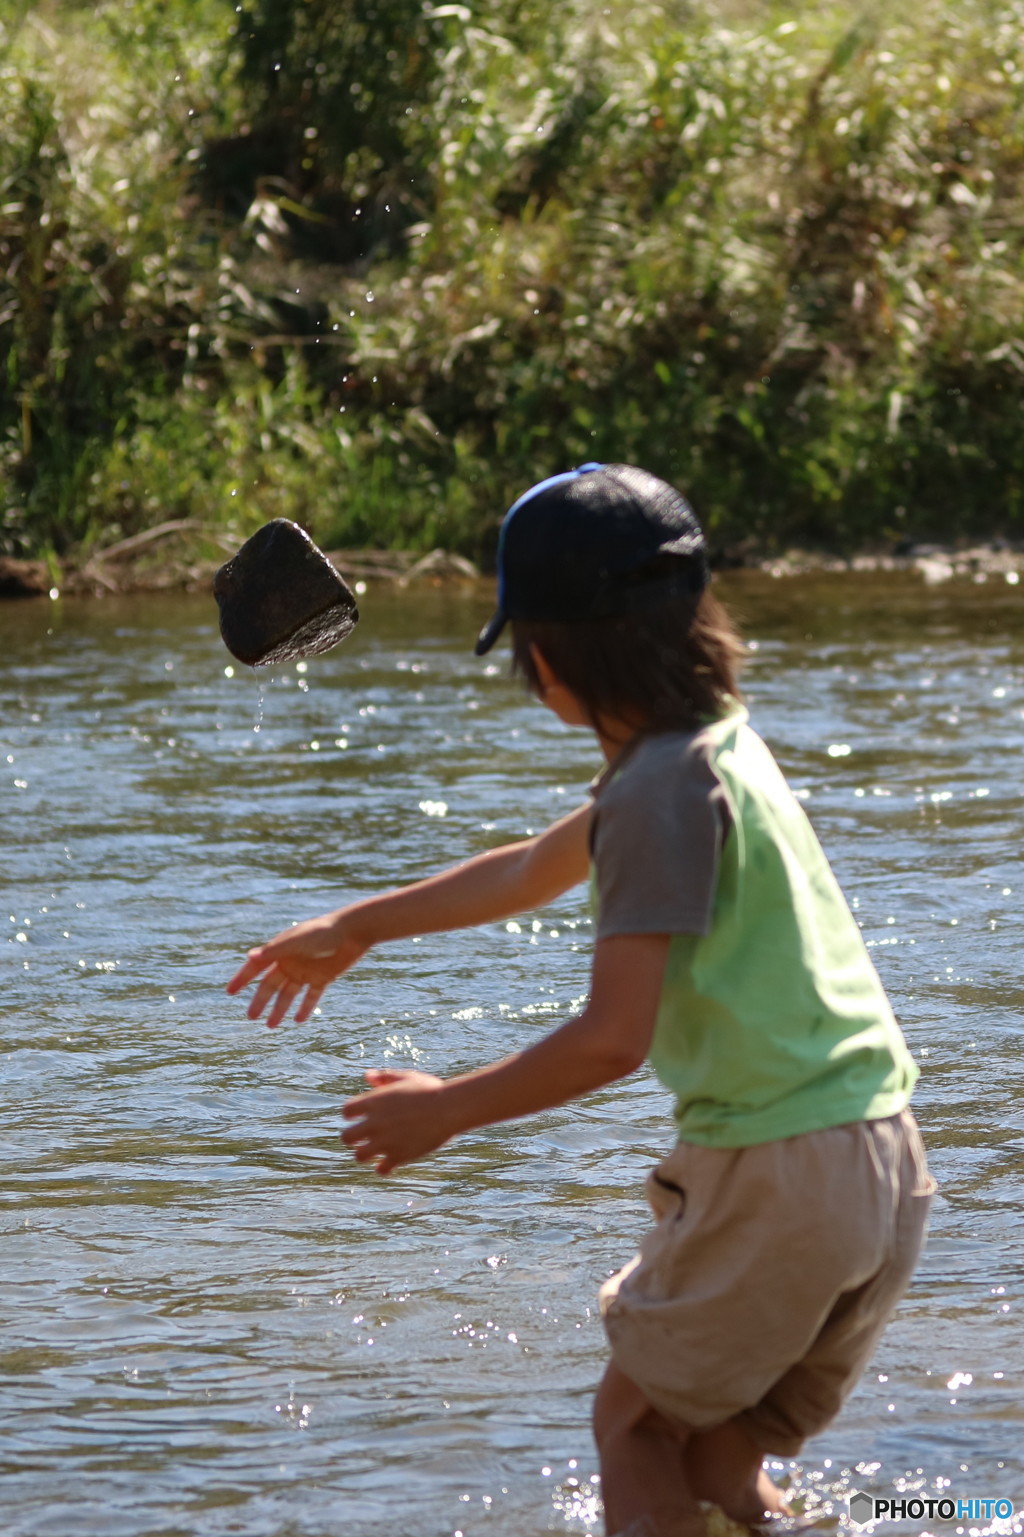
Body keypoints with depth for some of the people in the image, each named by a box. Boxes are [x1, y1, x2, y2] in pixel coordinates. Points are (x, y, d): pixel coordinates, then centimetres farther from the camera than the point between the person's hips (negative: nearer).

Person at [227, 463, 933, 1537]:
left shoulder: (666, 786, -15)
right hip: (886, 1166, 8)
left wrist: (445, 1110, -5)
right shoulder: (715, 743, 14)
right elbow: (537, 870, 30)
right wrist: (358, 927, 41)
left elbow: (613, 1040, -20)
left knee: (634, 1427, 10)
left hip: (778, 1174, -8)